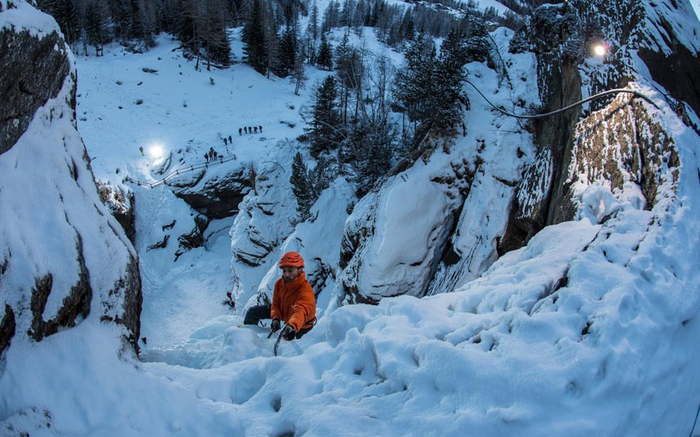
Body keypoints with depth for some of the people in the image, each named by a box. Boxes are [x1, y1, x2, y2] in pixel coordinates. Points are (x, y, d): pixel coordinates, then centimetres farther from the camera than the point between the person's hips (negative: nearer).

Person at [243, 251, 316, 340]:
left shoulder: (306, 291, -42)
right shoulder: (280, 283, -21)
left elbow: (300, 312, -58)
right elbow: (276, 304, -11)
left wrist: (291, 326, -79)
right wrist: (276, 319, -33)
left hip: (302, 324, -5)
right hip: (283, 311, 6)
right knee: (253, 312, 6)